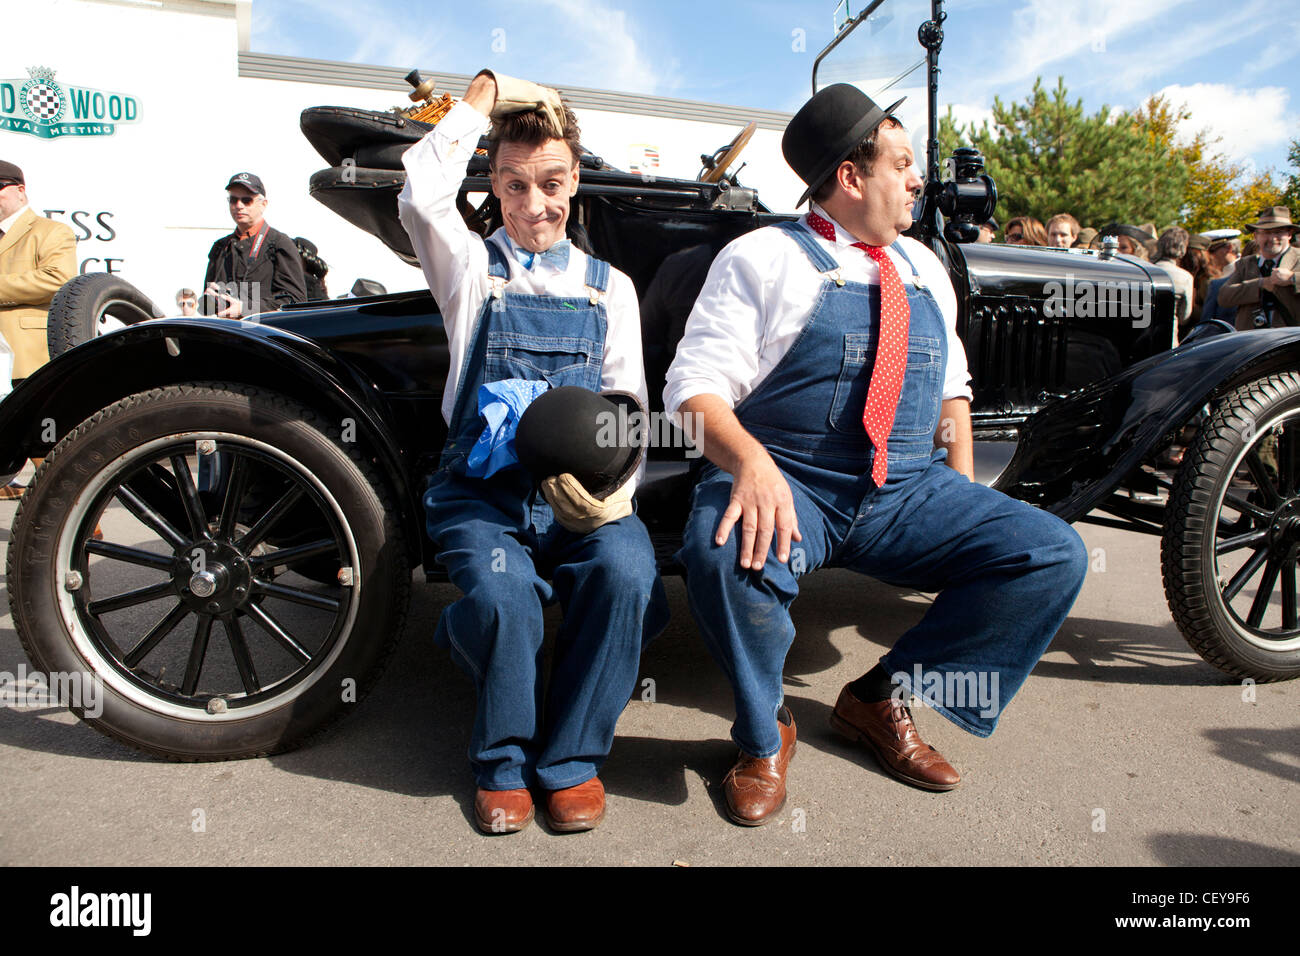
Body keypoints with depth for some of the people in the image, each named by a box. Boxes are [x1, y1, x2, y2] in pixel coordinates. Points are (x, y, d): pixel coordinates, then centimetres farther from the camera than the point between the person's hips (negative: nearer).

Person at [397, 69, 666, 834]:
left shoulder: (610, 287, 15)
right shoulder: (471, 267, 11)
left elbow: (628, 406, 8)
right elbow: (422, 196, -11)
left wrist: (613, 483, -12)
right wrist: (484, 95, 2)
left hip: (581, 493, 2)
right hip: (481, 490, -1)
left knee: (627, 573, -30)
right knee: (500, 593, -31)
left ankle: (572, 759, -5)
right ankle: (505, 761, 0)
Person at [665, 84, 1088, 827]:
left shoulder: (923, 267, 19)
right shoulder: (762, 258, 0)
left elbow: (951, 384, 25)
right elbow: (698, 385, -9)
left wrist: (962, 490, 10)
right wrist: (750, 460, -30)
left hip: (907, 492, 6)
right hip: (785, 484, -5)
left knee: (1054, 554, -10)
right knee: (726, 554, -37)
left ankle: (884, 698, 3)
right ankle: (764, 736, -6)